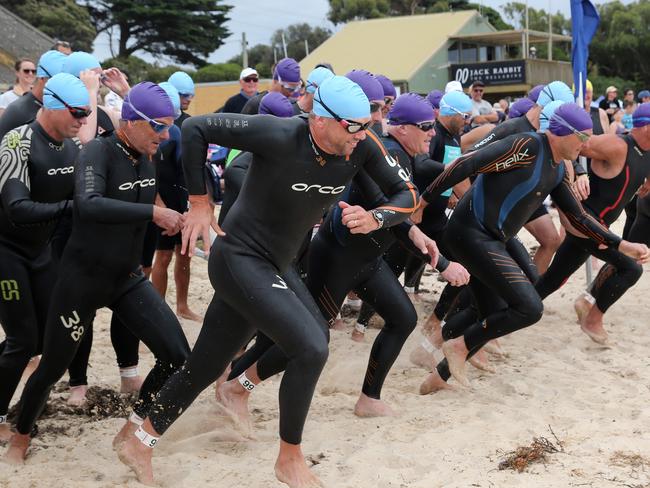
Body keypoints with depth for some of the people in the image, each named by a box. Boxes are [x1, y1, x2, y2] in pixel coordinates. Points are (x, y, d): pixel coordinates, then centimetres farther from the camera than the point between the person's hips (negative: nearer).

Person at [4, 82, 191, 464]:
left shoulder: (148, 157, 1)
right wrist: (154, 212, -37)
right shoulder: (98, 151, -19)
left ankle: (130, 432, 13)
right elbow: (89, 205, -38)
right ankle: (20, 439, 37)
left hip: (129, 278, 5)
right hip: (84, 278, -5)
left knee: (178, 357, -8)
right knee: (52, 368, 9)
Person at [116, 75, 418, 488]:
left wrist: (374, 218, -22)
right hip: (240, 259, -7)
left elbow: (407, 194, -1)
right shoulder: (280, 136, -25)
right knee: (311, 348, -19)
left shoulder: (362, 148, -9)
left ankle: (140, 444, 33)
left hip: (271, 267, 7)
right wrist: (201, 203, -13)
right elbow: (195, 128, -18)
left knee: (205, 367, 15)